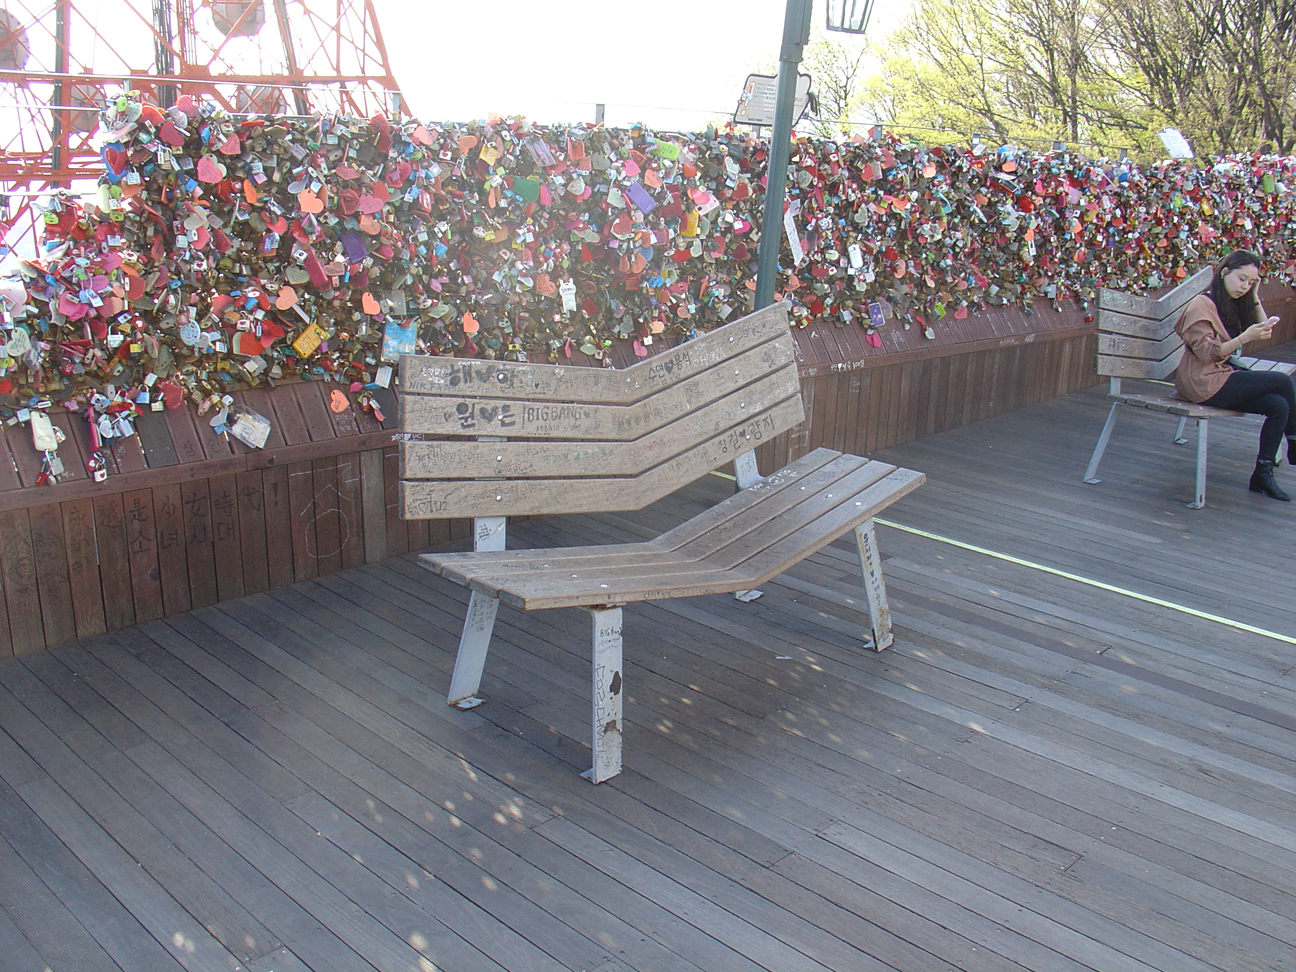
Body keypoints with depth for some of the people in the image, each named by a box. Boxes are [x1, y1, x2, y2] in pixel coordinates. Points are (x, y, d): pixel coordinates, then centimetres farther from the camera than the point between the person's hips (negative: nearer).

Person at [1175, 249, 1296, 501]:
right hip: (1205, 384, -8)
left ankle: (1263, 474, -8)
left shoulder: (1232, 305, 18)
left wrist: (1254, 296, 12)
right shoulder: (1202, 305, -9)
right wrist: (1245, 337, -25)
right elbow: (1207, 352, -16)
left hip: (1224, 375, 9)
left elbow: (1264, 330, 21)